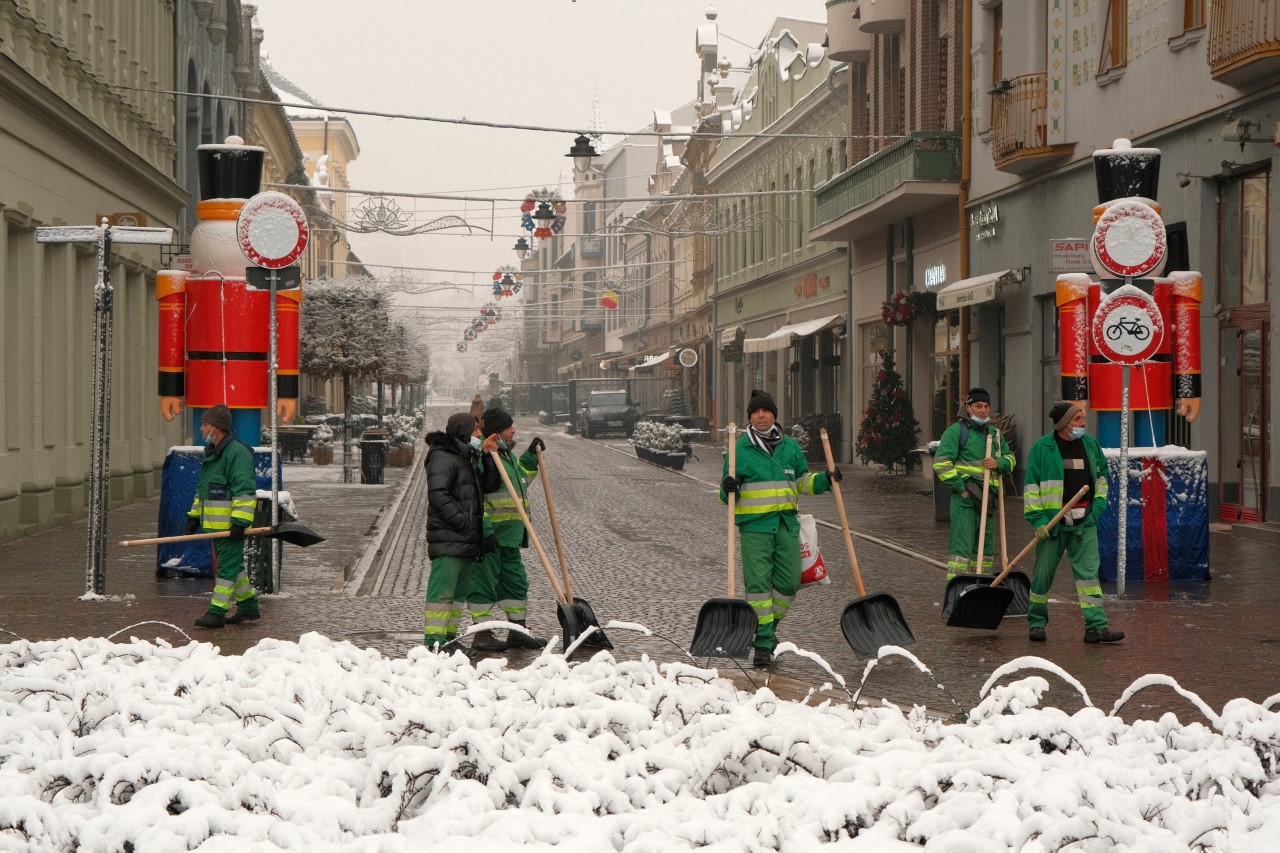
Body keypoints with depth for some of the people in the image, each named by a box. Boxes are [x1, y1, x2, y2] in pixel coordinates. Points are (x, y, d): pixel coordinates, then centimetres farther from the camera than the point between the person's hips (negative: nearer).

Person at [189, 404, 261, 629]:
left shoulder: (237, 452, -15)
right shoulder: (211, 453, 18)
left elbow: (245, 490, -21)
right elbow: (203, 489, 27)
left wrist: (240, 521, -26)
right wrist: (194, 515, 19)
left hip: (231, 523, -10)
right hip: (215, 524, 10)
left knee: (227, 566, -7)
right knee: (233, 564, 15)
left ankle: (216, 612, -7)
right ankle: (248, 606, 24)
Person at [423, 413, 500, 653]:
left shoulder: (469, 458, 21)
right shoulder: (443, 457, -11)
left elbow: (486, 486, 20)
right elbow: (438, 495, -19)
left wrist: (490, 460, 7)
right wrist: (462, 522, -21)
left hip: (467, 540, 10)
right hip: (448, 540, -10)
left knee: (459, 591, 13)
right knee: (442, 590, -11)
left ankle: (448, 638, 19)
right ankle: (433, 642, -11)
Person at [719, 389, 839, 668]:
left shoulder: (790, 446, 12)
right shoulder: (739, 448, 2)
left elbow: (801, 481, 22)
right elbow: (728, 495, 5)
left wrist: (824, 479, 6)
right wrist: (728, 489, -18)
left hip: (787, 523, 4)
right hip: (754, 525, -4)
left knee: (789, 582, 3)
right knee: (758, 583, -9)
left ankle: (769, 626, 28)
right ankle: (763, 645, -4)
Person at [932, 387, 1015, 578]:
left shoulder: (994, 433, 19)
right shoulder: (956, 431, -3)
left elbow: (1010, 458, 25)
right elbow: (941, 464, -10)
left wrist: (998, 463, 0)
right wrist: (963, 489, -15)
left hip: (988, 498, 7)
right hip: (965, 499, -7)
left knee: (985, 547, 13)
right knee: (962, 546, -13)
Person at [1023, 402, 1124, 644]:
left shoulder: (1090, 444, 9)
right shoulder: (1042, 448, -5)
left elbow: (1101, 475, 22)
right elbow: (1032, 487, -5)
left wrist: (1100, 502, 7)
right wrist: (1037, 519, -12)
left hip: (1085, 522, 3)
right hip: (1053, 521, -3)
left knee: (1088, 572, -4)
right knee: (1043, 572, 5)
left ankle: (1096, 627, -6)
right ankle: (1036, 622, 21)